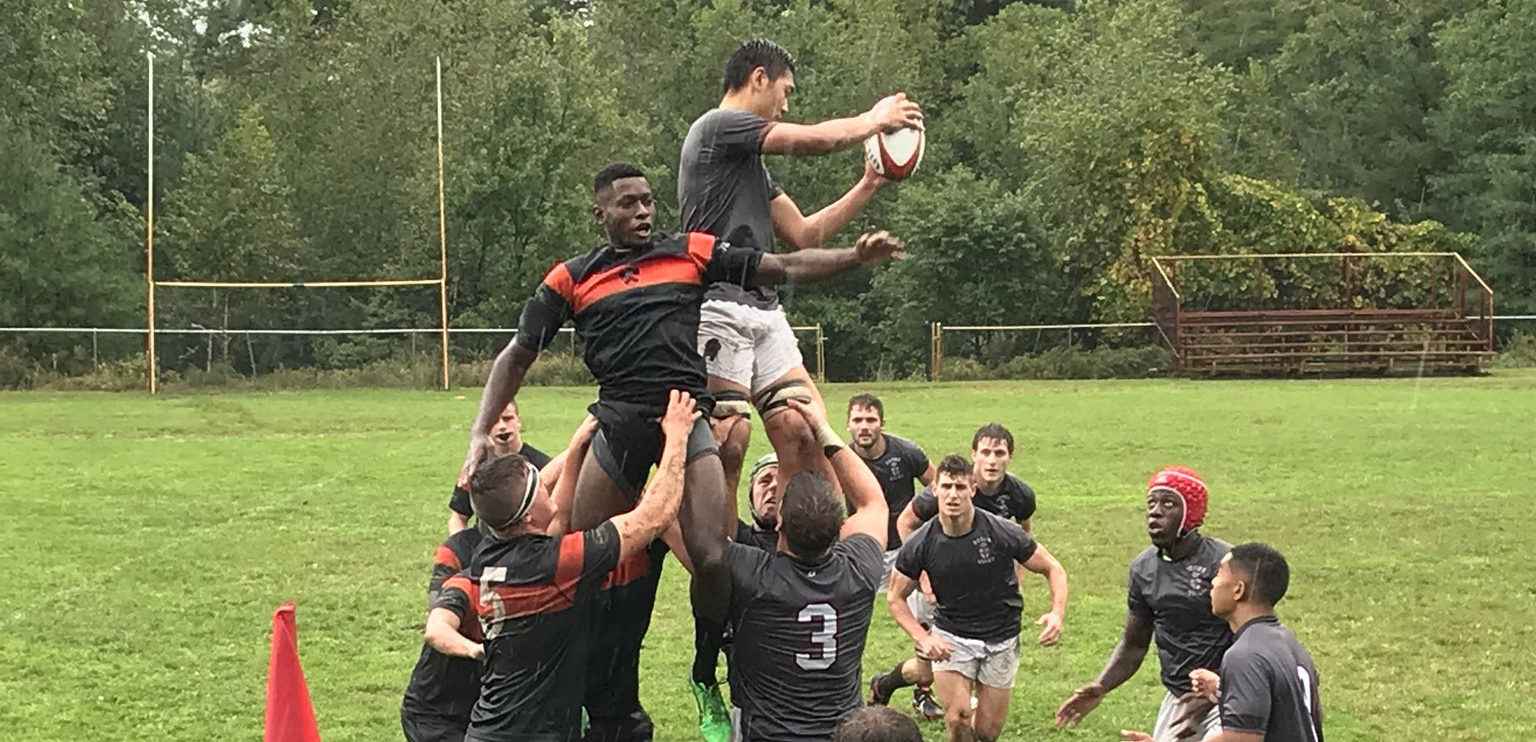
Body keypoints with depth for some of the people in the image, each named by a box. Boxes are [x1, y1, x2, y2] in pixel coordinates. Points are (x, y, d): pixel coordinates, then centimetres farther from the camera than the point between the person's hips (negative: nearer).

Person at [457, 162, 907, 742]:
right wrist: (482, 432, 5)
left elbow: (785, 267, 14)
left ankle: (706, 680, 12)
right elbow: (517, 356, 15)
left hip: (689, 419, 0)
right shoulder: (570, 279, 12)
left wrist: (856, 256, 1)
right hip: (619, 427, 1)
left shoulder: (694, 253, 12)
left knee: (712, 559, -13)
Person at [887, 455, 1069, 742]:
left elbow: (1053, 569, -6)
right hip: (951, 637, 0)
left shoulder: (1003, 533, -18)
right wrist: (923, 639, -15)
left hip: (1001, 639, 0)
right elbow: (896, 597, 0)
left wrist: (1057, 613, -24)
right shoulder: (921, 545, -14)